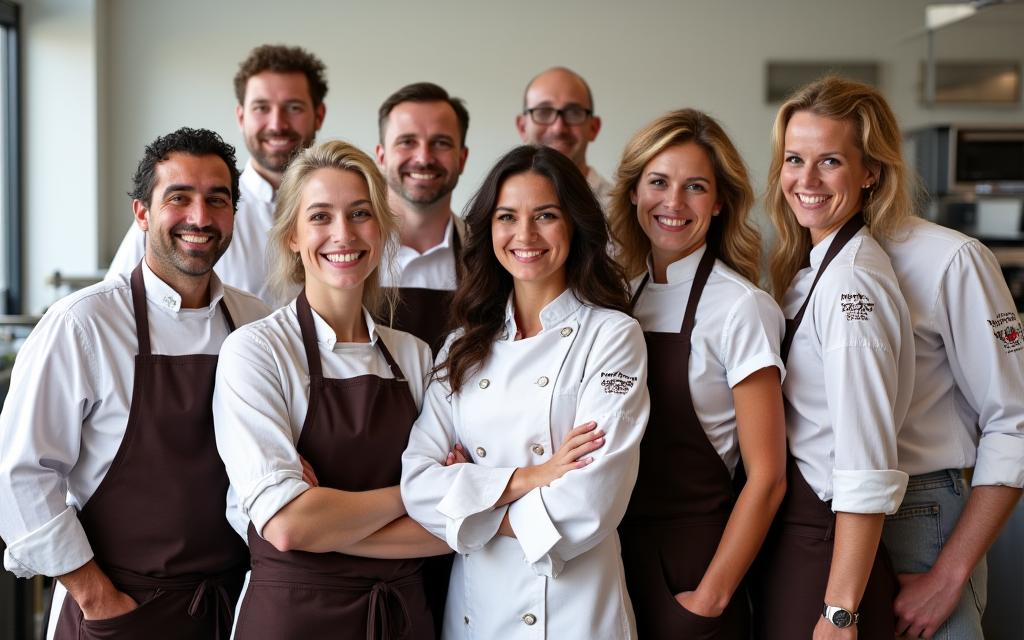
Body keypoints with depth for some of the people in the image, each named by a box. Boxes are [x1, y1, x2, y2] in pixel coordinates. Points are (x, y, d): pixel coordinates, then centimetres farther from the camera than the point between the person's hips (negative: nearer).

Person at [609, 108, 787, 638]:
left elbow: (766, 478, -14)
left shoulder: (740, 307, -13)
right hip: (620, 552, 5)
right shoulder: (626, 293, 4)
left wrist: (710, 597, -15)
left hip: (691, 563, -5)